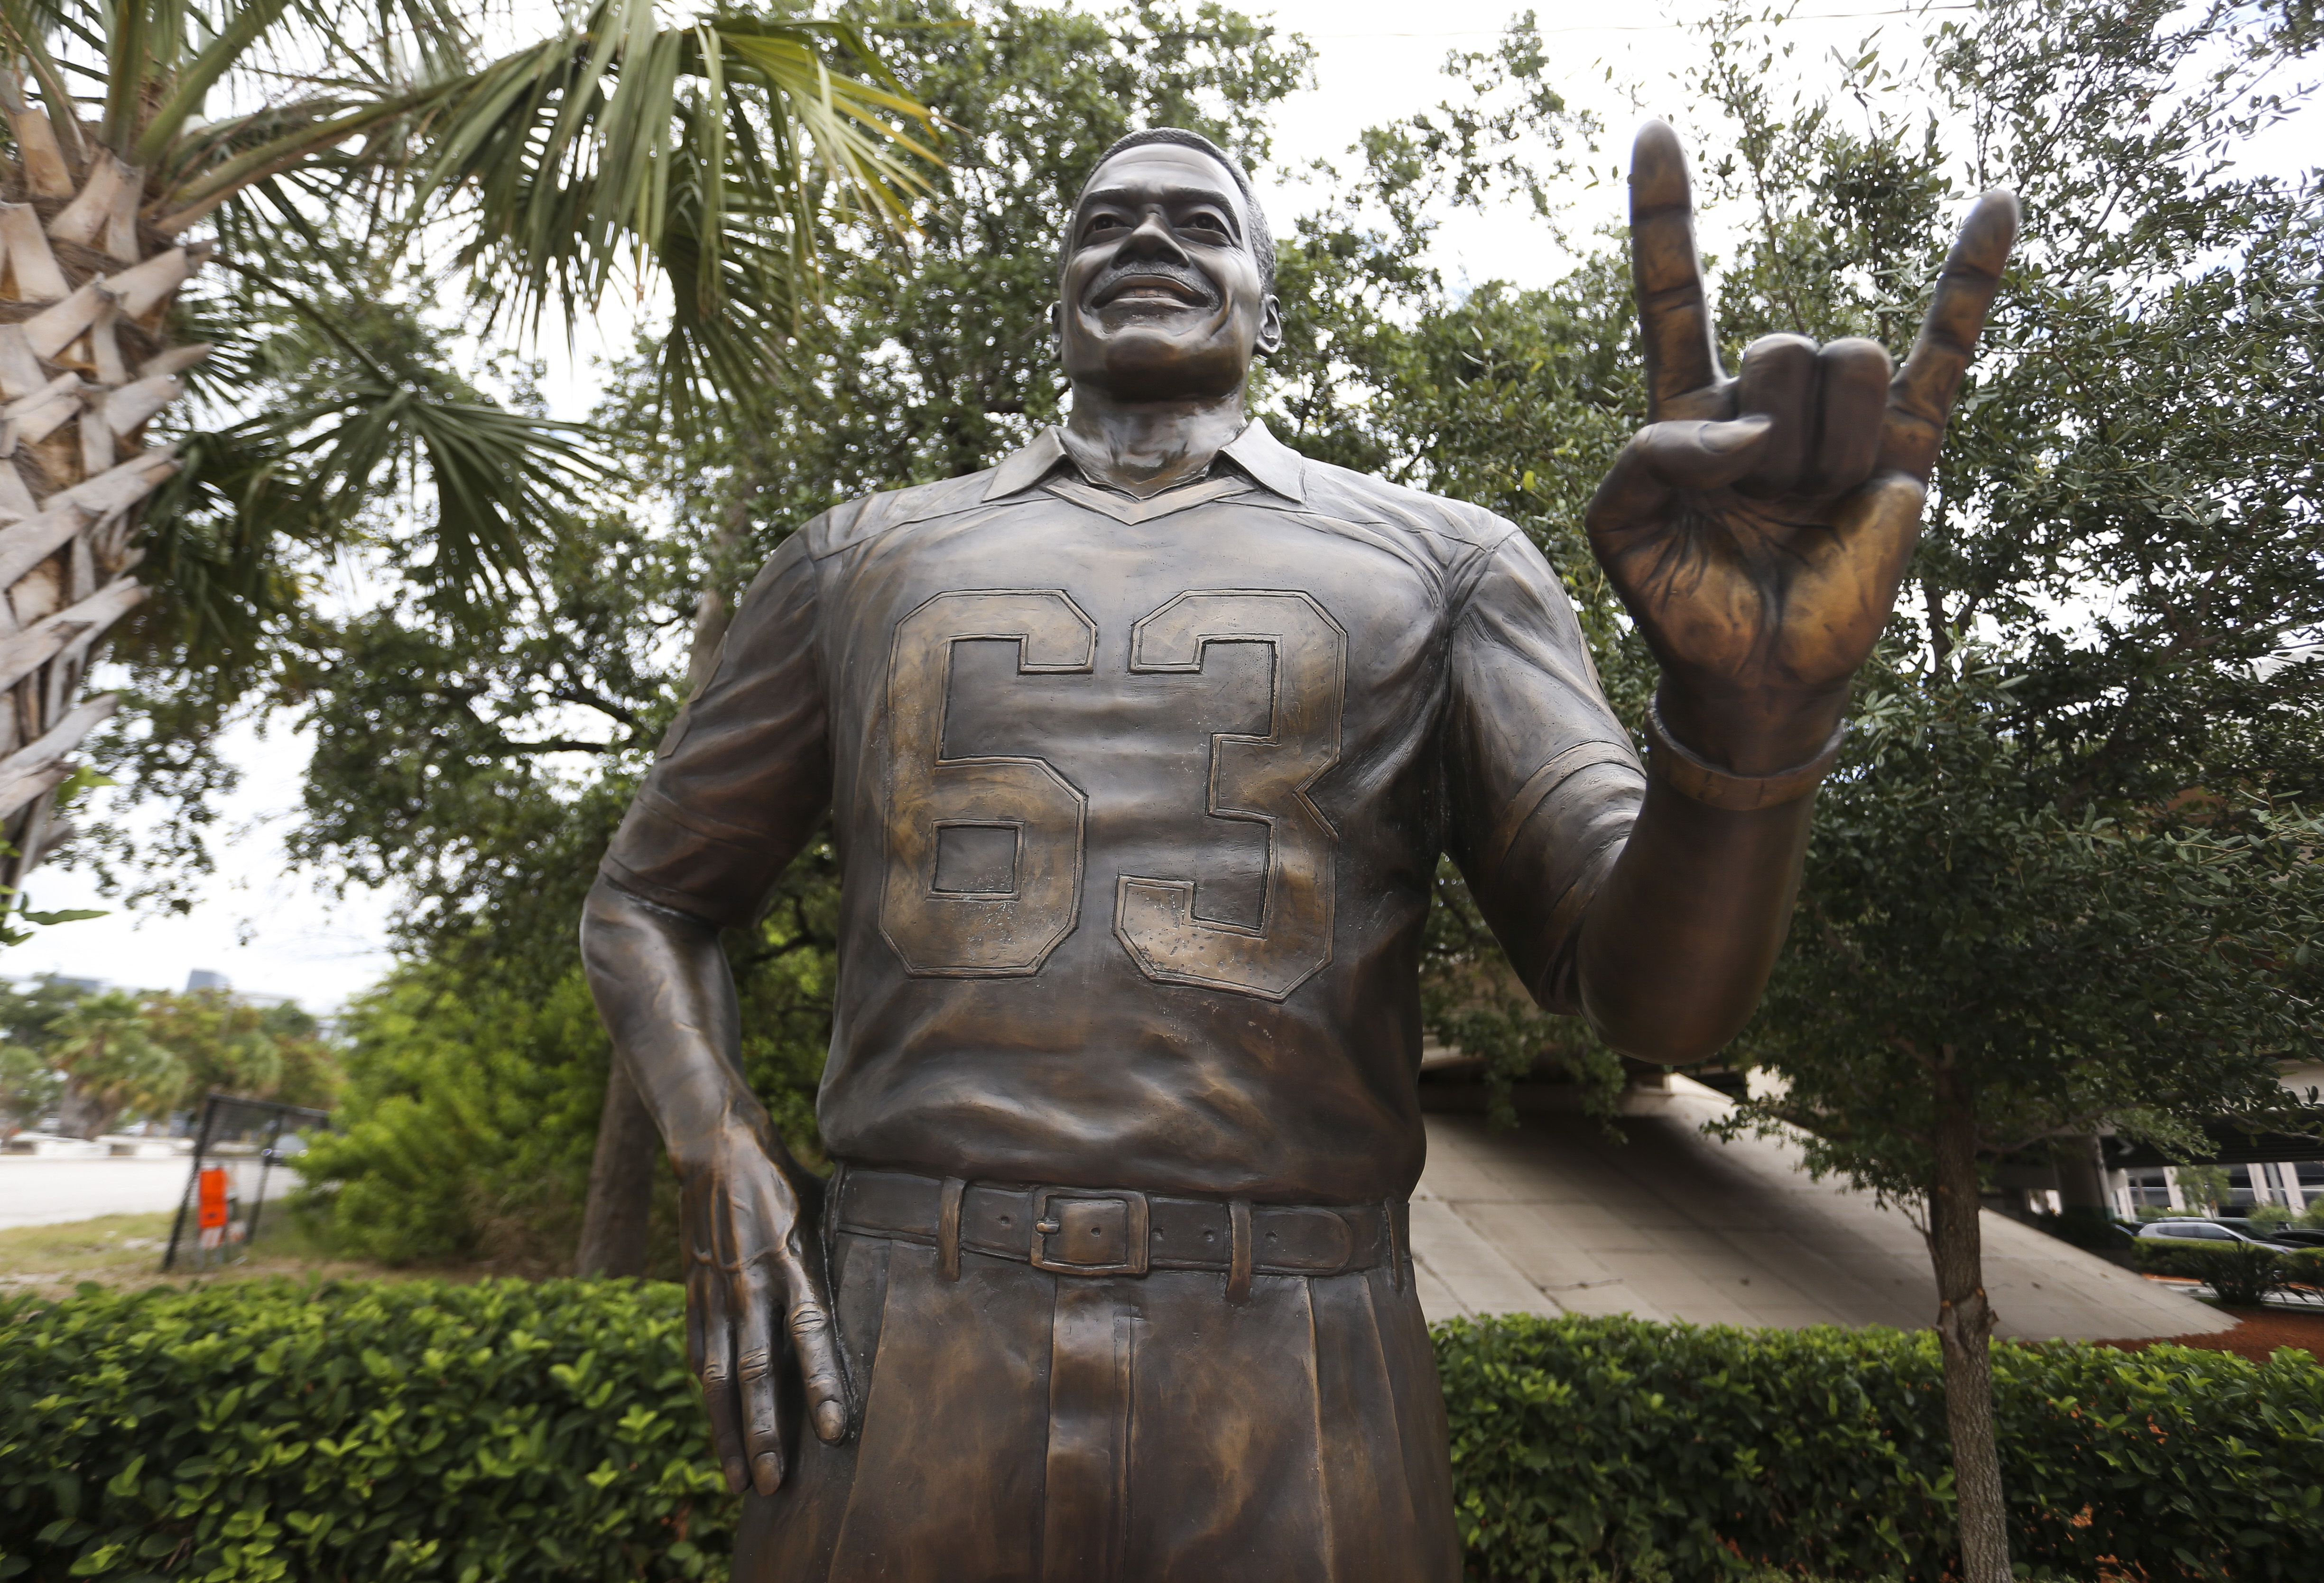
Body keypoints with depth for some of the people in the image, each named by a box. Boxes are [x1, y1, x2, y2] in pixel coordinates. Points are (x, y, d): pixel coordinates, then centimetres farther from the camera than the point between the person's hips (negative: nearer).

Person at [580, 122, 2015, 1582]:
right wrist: (722, 1161, -1)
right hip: (897, 1389, 2)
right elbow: (647, 904, 19)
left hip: (1295, 1421, 0)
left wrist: (1761, 685, -24)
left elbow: (1658, 981, -2)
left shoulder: (1439, 566, 8)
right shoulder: (867, 562, 13)